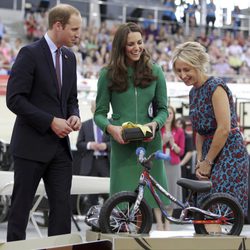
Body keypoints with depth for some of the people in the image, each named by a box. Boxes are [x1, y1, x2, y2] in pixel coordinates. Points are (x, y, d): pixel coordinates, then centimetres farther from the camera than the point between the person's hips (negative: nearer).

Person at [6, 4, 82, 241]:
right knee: (21, 206, 2)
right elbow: (14, 99, -15)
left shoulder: (69, 57, 12)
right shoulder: (30, 53, -10)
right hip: (32, 144, -6)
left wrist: (74, 115, -1)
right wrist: (50, 121, -18)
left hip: (60, 145, 6)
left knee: (62, 207, 2)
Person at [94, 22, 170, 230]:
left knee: (153, 197, 2)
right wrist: (111, 128, -15)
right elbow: (99, 113, 5)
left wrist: (155, 124, -11)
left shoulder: (154, 71, 6)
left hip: (150, 143, 1)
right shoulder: (109, 74, 3)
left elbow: (163, 109, 10)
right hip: (122, 145, -1)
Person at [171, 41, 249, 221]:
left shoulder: (215, 86, -13)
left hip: (229, 153, -8)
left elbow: (224, 129, -18)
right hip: (212, 153, 9)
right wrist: (200, 161, 4)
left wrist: (208, 162, -12)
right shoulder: (194, 92, 14)